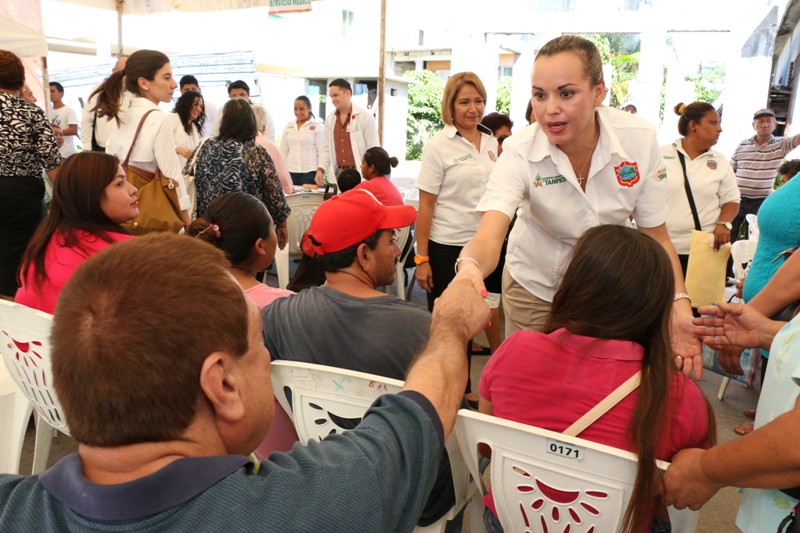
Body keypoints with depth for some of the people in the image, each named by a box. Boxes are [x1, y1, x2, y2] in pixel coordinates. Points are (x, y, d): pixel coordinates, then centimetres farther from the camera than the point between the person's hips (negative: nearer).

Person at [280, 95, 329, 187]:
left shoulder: (318, 126, 0)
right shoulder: (289, 126, 13)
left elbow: (324, 152, -5)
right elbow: (283, 151, 15)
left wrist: (320, 171, -16)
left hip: (310, 172, -4)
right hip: (291, 172, 4)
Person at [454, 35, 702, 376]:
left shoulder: (640, 140, -19)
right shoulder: (520, 153, -26)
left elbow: (656, 237, -11)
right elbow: (488, 238, -39)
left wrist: (679, 304, -25)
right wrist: (470, 268, -62)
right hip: (534, 288, -1)